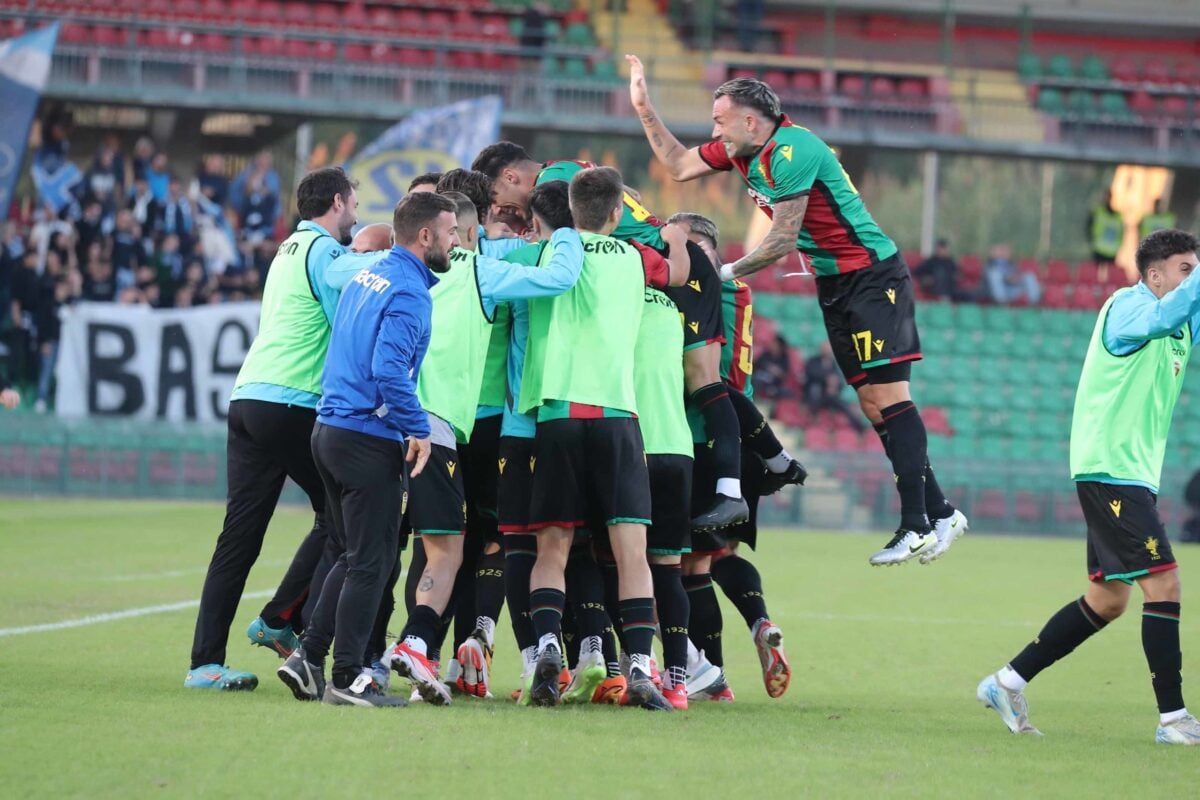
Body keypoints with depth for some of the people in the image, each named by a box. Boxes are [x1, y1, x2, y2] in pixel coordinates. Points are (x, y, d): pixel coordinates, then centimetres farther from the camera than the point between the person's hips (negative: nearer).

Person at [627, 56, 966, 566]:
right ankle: (940, 513, 8)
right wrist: (644, 108, 11)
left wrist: (728, 272, -8)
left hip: (872, 275, -9)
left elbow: (783, 241, -20)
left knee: (887, 395, -15)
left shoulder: (791, 152, -21)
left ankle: (917, 524, -19)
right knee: (871, 403, 5)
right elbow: (678, 165, 18)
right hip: (834, 284, 9)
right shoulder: (742, 149, 6)